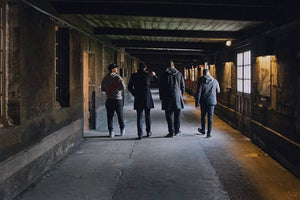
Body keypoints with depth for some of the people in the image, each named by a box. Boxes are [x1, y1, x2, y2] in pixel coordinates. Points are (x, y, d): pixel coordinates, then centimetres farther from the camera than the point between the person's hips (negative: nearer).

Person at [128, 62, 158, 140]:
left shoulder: (134, 75, -1)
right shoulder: (148, 74, -3)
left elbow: (130, 87, 3)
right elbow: (155, 80, 16)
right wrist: (154, 75, 35)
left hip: (138, 98, 0)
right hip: (147, 98, 0)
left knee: (139, 116, 2)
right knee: (147, 116, 13)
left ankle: (140, 134, -3)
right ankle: (148, 132, 22)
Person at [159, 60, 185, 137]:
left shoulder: (164, 75, -1)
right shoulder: (179, 74, 4)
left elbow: (161, 88, 1)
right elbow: (183, 87, 7)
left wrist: (161, 98, 9)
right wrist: (181, 96, 18)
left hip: (167, 98, -2)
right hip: (177, 98, 2)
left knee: (169, 115, 1)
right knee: (177, 114, 11)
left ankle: (171, 132, 0)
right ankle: (177, 130, 17)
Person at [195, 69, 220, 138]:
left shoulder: (201, 81, -7)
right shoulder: (214, 81, -2)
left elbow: (198, 92, -9)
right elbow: (218, 91, 12)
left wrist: (197, 103, -6)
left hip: (203, 101, 0)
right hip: (212, 101, 0)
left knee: (203, 116, 17)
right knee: (210, 117, 3)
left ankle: (203, 130, 33)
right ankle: (209, 133, 3)